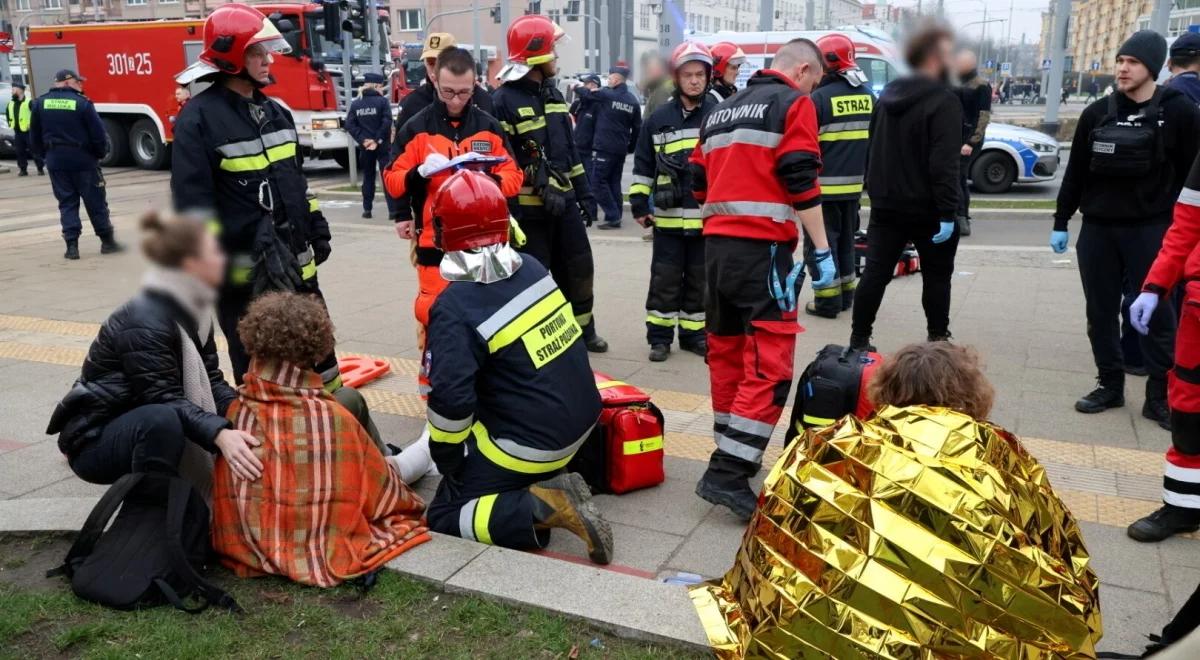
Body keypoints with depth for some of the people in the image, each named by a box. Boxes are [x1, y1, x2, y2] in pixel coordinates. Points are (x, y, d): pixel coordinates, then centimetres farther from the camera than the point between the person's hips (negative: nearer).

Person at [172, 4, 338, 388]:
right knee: (258, 368, 5)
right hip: (243, 269, -7)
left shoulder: (275, 112, 12)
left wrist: (316, 229, 14)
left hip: (294, 260, 7)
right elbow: (193, 201, -15)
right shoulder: (200, 118, -11)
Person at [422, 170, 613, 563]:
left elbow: (450, 400, -23)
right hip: (581, 417, 7)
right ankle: (547, 487, 14)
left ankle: (541, 508, -12)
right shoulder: (533, 268, -1)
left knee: (444, 518, 8)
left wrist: (446, 461, -6)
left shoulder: (455, 310, -20)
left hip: (534, 441, -7)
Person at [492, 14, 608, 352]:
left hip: (563, 199, 8)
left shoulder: (552, 93, 13)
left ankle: (581, 328, 32)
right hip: (529, 207, -8)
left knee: (579, 267, 15)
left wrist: (584, 193, 17)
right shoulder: (503, 101, -14)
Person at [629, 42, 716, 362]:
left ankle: (693, 334, 23)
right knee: (665, 279, 5)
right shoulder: (660, 118, 2)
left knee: (700, 280, 11)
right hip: (668, 216, 0)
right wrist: (639, 204, 5)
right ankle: (660, 336, 16)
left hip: (709, 216, 0)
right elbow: (643, 164, 8)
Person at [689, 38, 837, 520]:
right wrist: (821, 250, -8)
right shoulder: (793, 104, -1)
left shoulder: (722, 110, 21)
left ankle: (733, 454, 26)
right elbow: (801, 183, -11)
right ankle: (727, 473, -13)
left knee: (726, 351, 15)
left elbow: (699, 182, 21)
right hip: (763, 248, -8)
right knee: (770, 363, -7)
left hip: (717, 245, 8)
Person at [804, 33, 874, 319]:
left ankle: (827, 300, 2)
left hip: (824, 184, -7)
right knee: (846, 238, 18)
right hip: (854, 183, 7)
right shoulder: (867, 94, 8)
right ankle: (846, 294, 25)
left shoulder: (821, 97, -13)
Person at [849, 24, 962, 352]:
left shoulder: (888, 95, 10)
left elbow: (873, 150, 16)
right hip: (928, 208, -6)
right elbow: (944, 163, -22)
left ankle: (858, 340, 5)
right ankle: (938, 341, 16)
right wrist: (947, 212, -22)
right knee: (937, 277, 9)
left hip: (887, 205, 6)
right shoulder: (943, 101, -15)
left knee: (875, 274, 5)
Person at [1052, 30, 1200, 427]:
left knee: (1157, 314, 0)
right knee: (1101, 313, 8)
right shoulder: (1097, 113, 6)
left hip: (1151, 229, -3)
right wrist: (1061, 222, 9)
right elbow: (1076, 171, 10)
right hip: (1097, 228, 4)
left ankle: (1160, 397, 10)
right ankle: (1110, 385, 21)